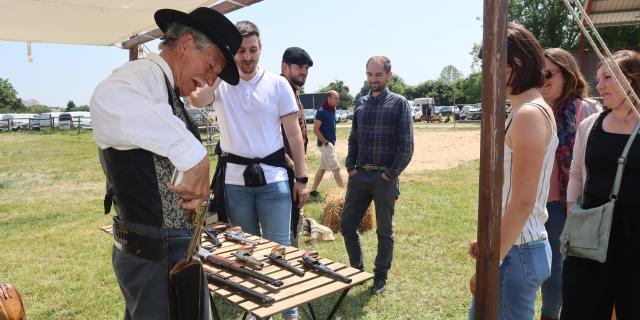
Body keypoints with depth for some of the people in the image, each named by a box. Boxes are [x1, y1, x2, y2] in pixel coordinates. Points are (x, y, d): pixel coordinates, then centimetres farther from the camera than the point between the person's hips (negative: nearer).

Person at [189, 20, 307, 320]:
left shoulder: (278, 84, 0)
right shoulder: (221, 83, 1)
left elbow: (293, 132, 1)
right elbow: (196, 99, -23)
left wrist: (301, 177, -2)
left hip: (273, 178, -1)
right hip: (235, 180, 2)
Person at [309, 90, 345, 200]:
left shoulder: (332, 110, 10)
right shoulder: (322, 111, -16)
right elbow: (315, 130, -19)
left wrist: (331, 141, 13)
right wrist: (325, 142, -17)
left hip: (330, 143, 9)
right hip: (325, 144, -9)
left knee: (322, 168, 13)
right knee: (336, 168, -5)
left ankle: (313, 191, 20)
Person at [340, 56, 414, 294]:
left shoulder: (399, 104, -4)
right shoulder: (361, 103, 10)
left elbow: (406, 146, -7)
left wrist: (390, 173, -12)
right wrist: (350, 166, 3)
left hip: (385, 177, -4)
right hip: (359, 175, 5)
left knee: (384, 231, 9)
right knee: (347, 225, 7)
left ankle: (380, 277, 25)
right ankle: (357, 270, 27)